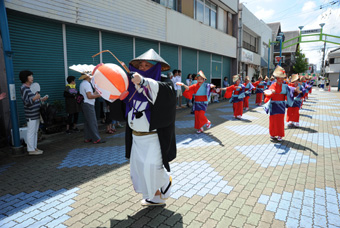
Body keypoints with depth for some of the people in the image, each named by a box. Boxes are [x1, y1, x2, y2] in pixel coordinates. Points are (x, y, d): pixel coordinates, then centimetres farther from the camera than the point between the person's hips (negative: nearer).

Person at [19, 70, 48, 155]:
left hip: (36, 113, 9)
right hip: (31, 114, -9)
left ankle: (34, 147, 22)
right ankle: (31, 150, 3)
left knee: (35, 131, 14)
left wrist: (41, 99, 10)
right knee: (31, 131, -4)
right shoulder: (23, 88, -12)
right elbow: (26, 102, -19)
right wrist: (34, 98, -33)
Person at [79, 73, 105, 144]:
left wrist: (95, 93, 17)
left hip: (84, 104, 10)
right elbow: (89, 96, -21)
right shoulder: (87, 84, -13)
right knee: (93, 122, -8)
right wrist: (98, 95, -11)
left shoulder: (82, 84, 18)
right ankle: (96, 139, -6)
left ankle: (87, 138, 18)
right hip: (88, 104, -10)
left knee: (87, 122, 13)